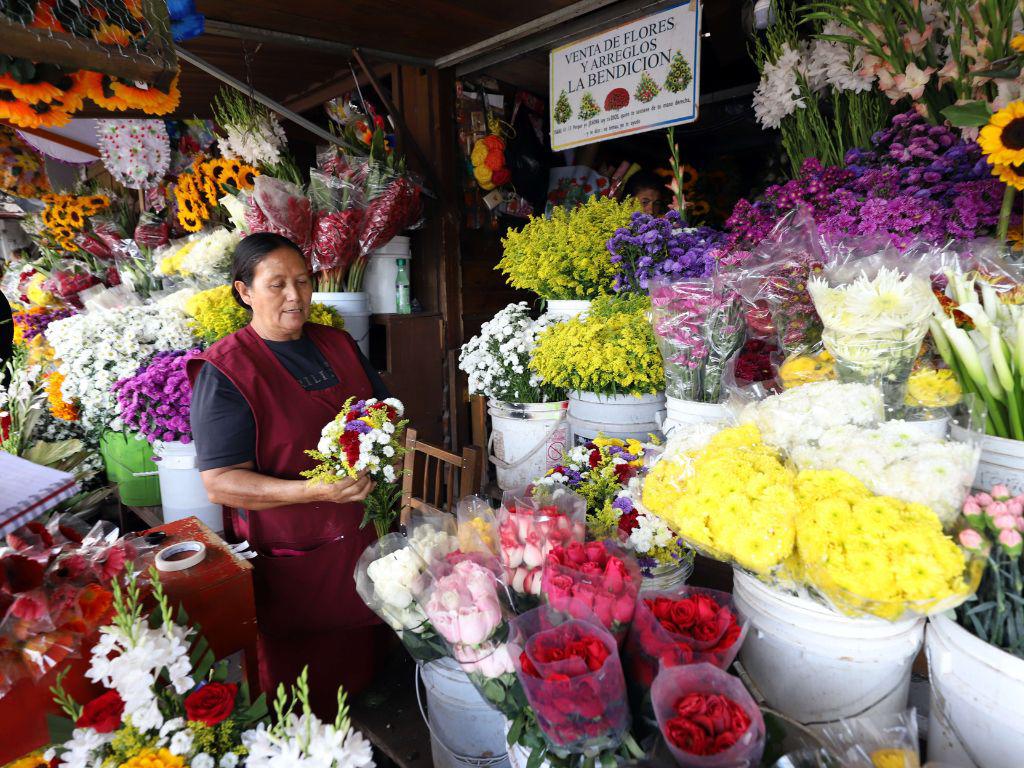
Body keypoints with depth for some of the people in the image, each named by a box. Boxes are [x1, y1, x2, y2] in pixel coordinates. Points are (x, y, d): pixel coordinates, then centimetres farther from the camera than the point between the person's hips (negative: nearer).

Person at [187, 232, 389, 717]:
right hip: (290, 555, -5)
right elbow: (220, 483, -17)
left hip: (362, 536, 6)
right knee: (303, 692, 12)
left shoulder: (336, 343, 6)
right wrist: (317, 490, -30)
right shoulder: (223, 371, -13)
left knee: (358, 658, 22)